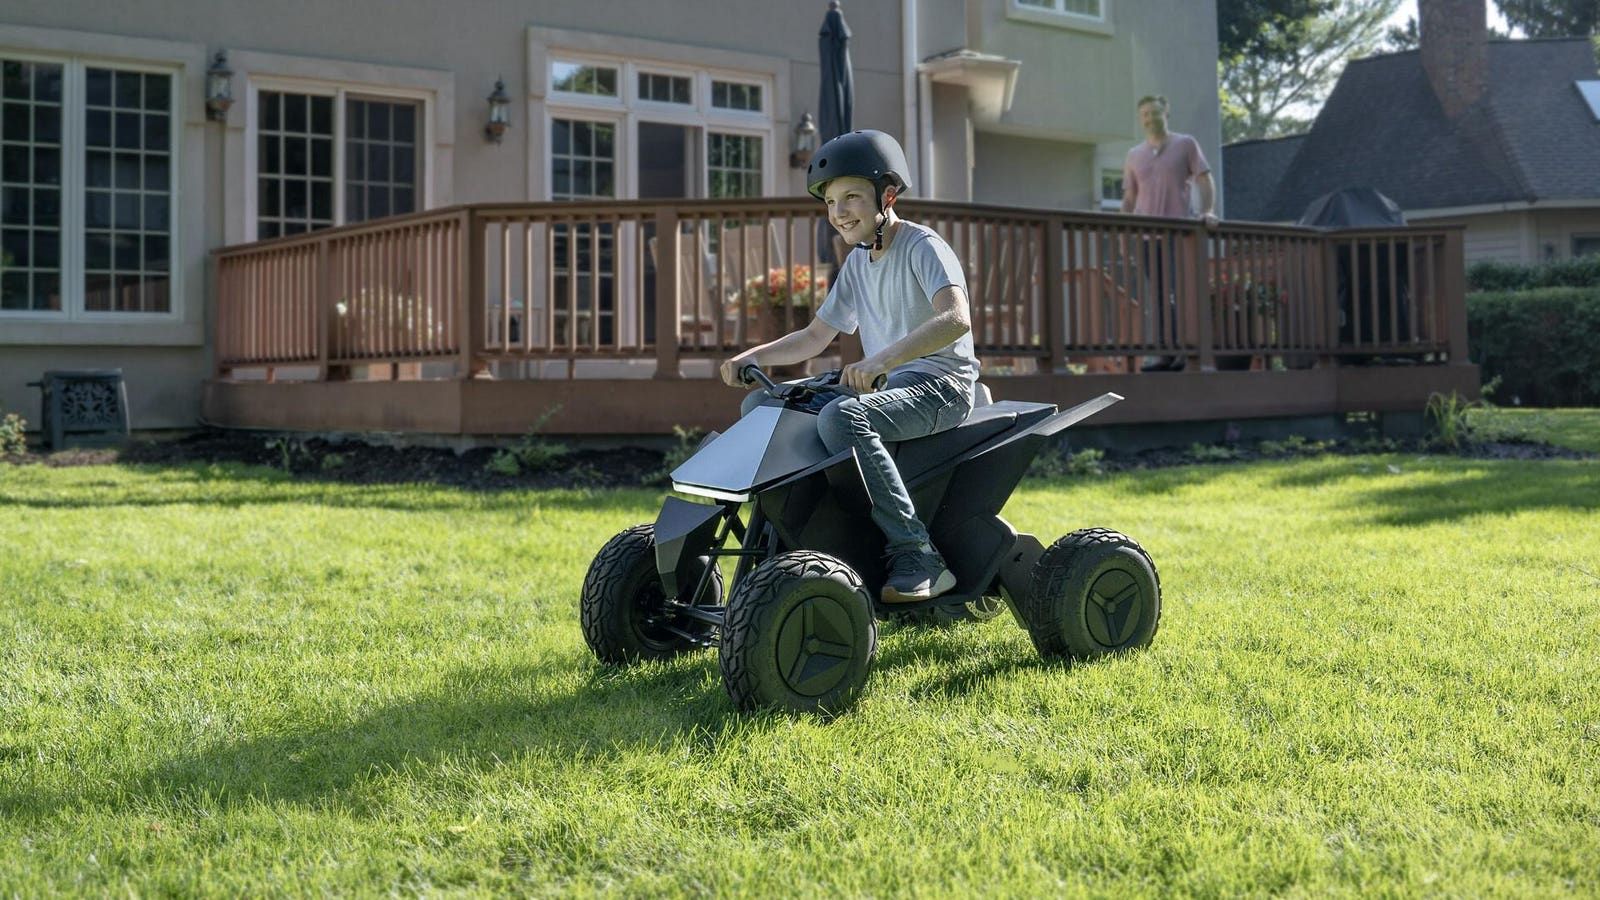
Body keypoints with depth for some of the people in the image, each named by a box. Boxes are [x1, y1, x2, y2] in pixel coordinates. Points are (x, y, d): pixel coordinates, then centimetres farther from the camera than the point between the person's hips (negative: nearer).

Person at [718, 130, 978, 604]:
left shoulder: (922, 246, -11)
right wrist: (752, 356, 4)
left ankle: (917, 554, -35)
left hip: (939, 385, -9)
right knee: (760, 403, 2)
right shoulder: (857, 263, 15)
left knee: (840, 417, -37)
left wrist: (881, 360, -43)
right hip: (885, 385, 9)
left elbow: (956, 318, -29)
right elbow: (815, 337, 21)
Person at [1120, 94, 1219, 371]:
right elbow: (1129, 198, 16)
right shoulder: (1134, 155, 15)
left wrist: (1207, 211, -16)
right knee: (1158, 296, 4)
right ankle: (1168, 353, 7)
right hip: (1149, 234, 4)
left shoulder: (1185, 144, 5)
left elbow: (1204, 182, 0)